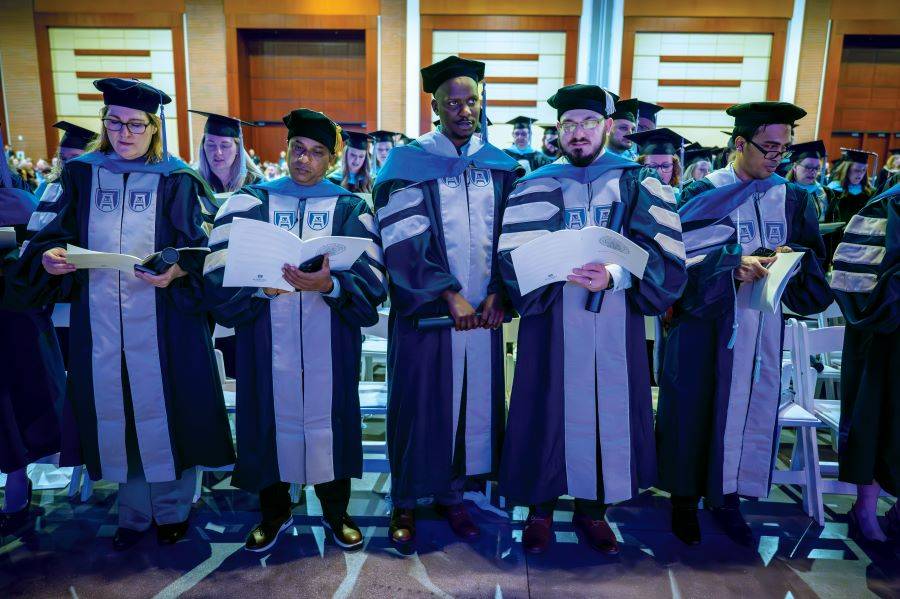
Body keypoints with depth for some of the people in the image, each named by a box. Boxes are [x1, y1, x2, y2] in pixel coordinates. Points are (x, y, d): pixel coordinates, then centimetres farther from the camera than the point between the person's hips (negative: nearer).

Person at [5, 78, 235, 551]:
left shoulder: (176, 181, 0)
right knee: (115, 412, 10)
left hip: (160, 320, -3)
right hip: (101, 321, 3)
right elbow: (58, 234, 7)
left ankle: (172, 509, 25)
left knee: (164, 410, 4)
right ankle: (134, 511, 29)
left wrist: (177, 269, -26)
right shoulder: (82, 175, 9)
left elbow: (195, 248, -6)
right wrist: (49, 256, -15)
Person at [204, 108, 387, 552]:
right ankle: (274, 512, 30)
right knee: (271, 417, 7)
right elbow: (219, 275, -4)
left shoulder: (351, 209, 4)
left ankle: (335, 512, 29)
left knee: (327, 416, 6)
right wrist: (260, 286, -23)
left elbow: (371, 284, -7)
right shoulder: (249, 202, 6)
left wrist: (328, 285, -26)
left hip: (329, 342, 0)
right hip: (268, 341, 1)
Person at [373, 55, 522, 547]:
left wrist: (497, 292, -7)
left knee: (473, 402, 10)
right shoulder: (407, 163, -3)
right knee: (420, 405, 4)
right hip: (426, 309, -3)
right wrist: (450, 295, -16)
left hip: (483, 310, 4)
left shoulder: (501, 166, 8)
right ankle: (405, 502, 22)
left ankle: (452, 493, 28)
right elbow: (404, 240, -11)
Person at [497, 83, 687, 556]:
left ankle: (592, 506, 25)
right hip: (553, 323, -1)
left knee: (608, 409, 6)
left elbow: (664, 260, -5)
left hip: (616, 322, 1)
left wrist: (613, 276, -23)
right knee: (550, 410, 2)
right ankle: (541, 506, 21)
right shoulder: (535, 187, 5)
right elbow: (514, 258, -7)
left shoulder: (638, 186, 6)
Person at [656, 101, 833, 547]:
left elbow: (813, 258, 9)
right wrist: (732, 266, -23)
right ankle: (686, 498, 18)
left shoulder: (793, 199, 9)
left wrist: (790, 257, -13)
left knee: (750, 407, 8)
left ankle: (727, 497, 24)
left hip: (762, 323, 4)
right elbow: (682, 255, -10)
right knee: (695, 406, 2)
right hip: (705, 318, -4)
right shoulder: (703, 192, -3)